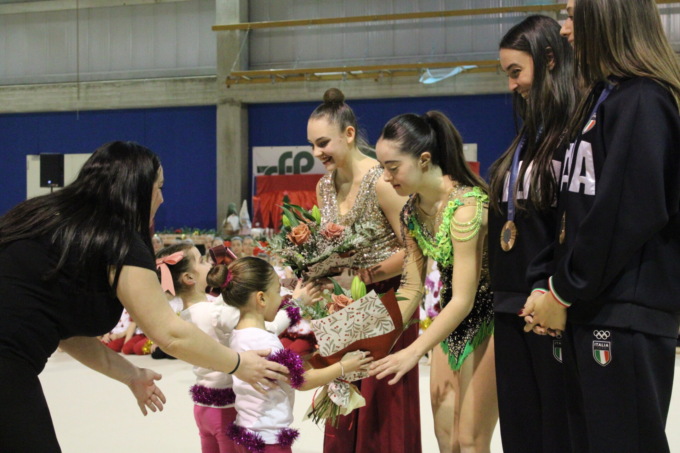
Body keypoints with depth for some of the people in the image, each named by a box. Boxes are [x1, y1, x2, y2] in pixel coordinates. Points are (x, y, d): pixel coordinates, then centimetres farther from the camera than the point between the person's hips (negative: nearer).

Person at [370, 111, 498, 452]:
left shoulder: (466, 206, -26)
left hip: (491, 316, -8)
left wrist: (413, 353, -30)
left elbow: (463, 300, -27)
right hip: (453, 320, 8)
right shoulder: (412, 211, -1)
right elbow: (412, 287, 4)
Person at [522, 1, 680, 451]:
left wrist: (564, 293, -10)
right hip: (590, 311, 9)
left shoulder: (642, 100, -10)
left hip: (627, 316, -9)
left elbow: (626, 214, -18)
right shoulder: (606, 97, 19)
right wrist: (559, 291, 7)